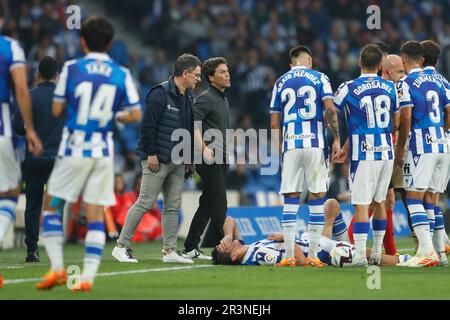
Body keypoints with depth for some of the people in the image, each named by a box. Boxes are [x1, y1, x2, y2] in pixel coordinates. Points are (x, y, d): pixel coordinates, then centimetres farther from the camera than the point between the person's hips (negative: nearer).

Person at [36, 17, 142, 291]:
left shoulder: (71, 69, -4)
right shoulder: (122, 74, 1)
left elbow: (57, 110, 0)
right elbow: (136, 115, 1)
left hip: (74, 149, -2)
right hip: (103, 152, 2)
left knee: (51, 207, 11)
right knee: (96, 215, 3)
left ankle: (57, 268, 1)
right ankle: (88, 277, -5)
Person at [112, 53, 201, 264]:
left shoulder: (188, 98, 13)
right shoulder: (160, 94, -13)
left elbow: (190, 129, 20)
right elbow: (148, 125, -16)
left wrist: (189, 157, 15)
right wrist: (151, 154, -18)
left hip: (177, 162, 8)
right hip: (157, 160, -8)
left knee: (173, 206, 7)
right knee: (145, 203, -9)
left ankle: (170, 250, 10)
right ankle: (122, 246, -3)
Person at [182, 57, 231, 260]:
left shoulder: (223, 99, 19)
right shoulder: (206, 98, -11)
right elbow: (192, 122, -21)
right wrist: (204, 148, -27)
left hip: (221, 159, 9)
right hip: (210, 159, -9)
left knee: (207, 205, 10)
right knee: (219, 205, -10)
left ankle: (191, 249, 14)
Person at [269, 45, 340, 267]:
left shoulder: (281, 83, 11)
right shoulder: (319, 78, 4)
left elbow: (274, 123, 10)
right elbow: (330, 109, -9)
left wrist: (280, 148, 21)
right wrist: (336, 138, -2)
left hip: (290, 145, 2)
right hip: (315, 143, -2)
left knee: (291, 199, 4)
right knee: (317, 197, 3)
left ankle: (289, 255, -1)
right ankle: (313, 255, 1)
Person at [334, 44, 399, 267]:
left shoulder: (349, 89, -9)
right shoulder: (390, 88, 4)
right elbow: (395, 125, 12)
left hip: (363, 155, -4)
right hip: (386, 152, 4)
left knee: (361, 205, -3)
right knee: (379, 202, 15)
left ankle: (360, 255, -8)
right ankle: (376, 253, 20)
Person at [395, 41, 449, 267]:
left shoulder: (406, 84, -6)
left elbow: (406, 119, -12)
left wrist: (399, 149, -4)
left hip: (421, 146, -7)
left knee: (414, 198, -6)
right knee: (429, 199, 10)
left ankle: (427, 250, -18)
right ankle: (427, 250, 9)